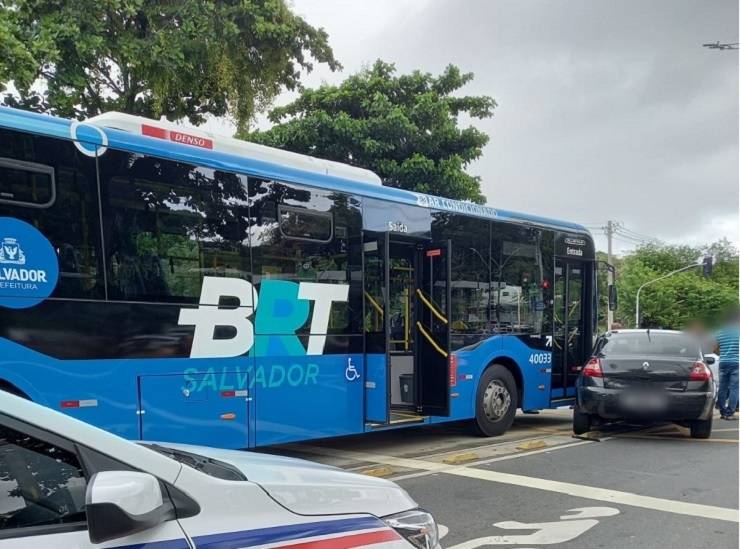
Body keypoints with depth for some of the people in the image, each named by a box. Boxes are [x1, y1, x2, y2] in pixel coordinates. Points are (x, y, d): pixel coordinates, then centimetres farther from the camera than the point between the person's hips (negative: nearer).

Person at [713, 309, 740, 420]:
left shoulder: (720, 332, 8)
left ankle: (722, 412, 13)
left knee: (722, 388, 9)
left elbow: (715, 350, 11)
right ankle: (730, 413, -6)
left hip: (723, 362, 5)